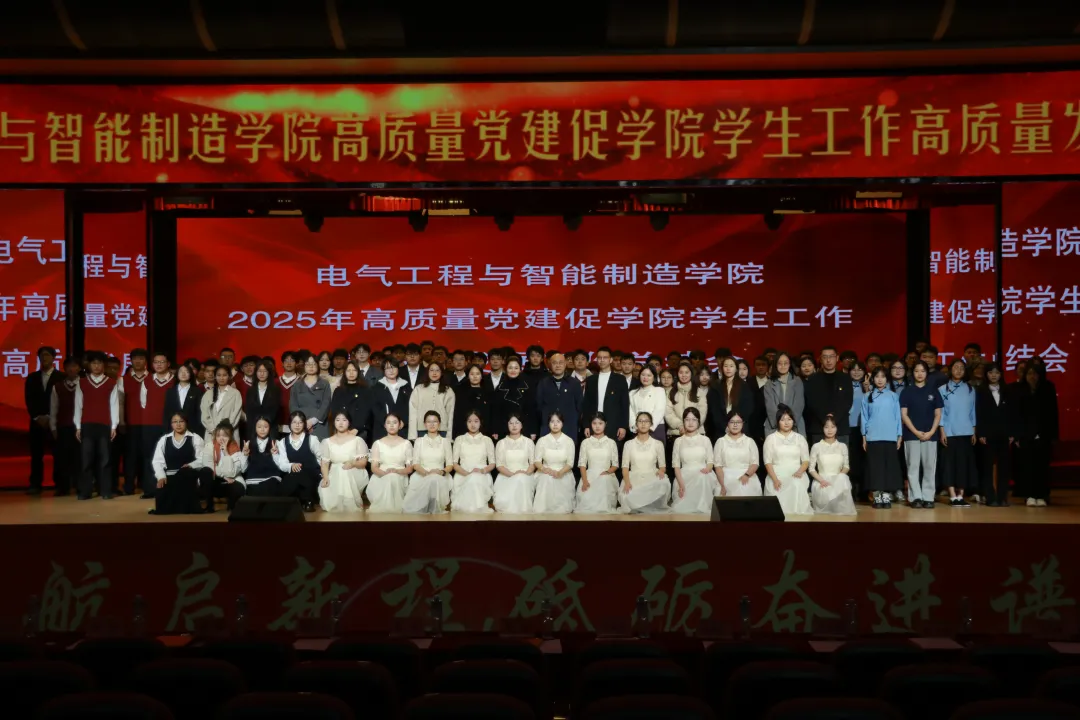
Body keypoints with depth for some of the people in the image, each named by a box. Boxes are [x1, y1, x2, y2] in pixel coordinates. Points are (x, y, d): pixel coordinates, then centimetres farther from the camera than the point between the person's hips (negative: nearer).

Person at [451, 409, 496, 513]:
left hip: (482, 477, 0)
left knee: (476, 481, -37)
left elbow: (492, 463, 12)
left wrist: (482, 471, -11)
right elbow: (454, 463, 8)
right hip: (463, 476, 0)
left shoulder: (487, 440, 15)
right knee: (471, 480, -37)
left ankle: (479, 510, -28)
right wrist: (467, 473, -11)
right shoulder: (459, 439, 15)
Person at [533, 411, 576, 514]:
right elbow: (537, 461, 1)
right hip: (545, 475, 1)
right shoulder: (542, 440, 4)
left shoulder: (569, 441, 2)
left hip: (563, 476, -1)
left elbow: (570, 463, -3)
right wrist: (544, 469, -23)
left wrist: (560, 472, -25)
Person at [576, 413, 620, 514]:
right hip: (590, 476, 0)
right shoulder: (586, 442, 11)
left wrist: (608, 472, -14)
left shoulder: (611, 443, 10)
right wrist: (585, 481, -11)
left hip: (606, 478, 0)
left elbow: (615, 464, 10)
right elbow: (582, 464, 5)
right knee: (586, 499, -32)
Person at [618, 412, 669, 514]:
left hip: (652, 478, 1)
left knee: (663, 485, -38)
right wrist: (627, 482, -15)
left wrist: (661, 471, -16)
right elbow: (625, 466, 5)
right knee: (626, 497, -36)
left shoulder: (658, 444, 10)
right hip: (634, 478, -1)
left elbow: (662, 465, 11)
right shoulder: (628, 444, 10)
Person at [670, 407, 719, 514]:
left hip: (703, 476, 0)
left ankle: (701, 512, -28)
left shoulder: (705, 439, 10)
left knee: (702, 479, -37)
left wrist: (707, 468, -19)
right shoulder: (679, 441, 10)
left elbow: (710, 461, 8)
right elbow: (676, 465, 4)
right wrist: (681, 484, -13)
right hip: (685, 476, 0)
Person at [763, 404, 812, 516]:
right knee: (779, 497, -33)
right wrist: (775, 479, -14)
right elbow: (768, 462, 2)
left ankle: (797, 516, -28)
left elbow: (806, 460, 10)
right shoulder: (771, 438, 8)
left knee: (797, 487, -34)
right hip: (777, 475, -1)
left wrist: (800, 471, -13)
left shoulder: (800, 438, 14)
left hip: (796, 475, 1)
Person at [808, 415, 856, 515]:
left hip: (838, 479, 3)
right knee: (826, 494, -39)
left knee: (843, 480, -36)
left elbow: (846, 466, 10)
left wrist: (840, 476, -13)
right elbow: (811, 468, 2)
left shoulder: (842, 446, 9)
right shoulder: (816, 446, 2)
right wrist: (821, 480, -16)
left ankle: (840, 510, -21)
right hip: (822, 479, -3)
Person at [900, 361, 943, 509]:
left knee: (929, 467, 2)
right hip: (911, 434, -2)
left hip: (930, 435, 2)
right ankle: (916, 497, 0)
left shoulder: (933, 392, 9)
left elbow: (938, 414, 7)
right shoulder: (907, 391, 4)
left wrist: (931, 432, -7)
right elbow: (903, 415, -1)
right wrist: (916, 432, -10)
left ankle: (928, 498, 6)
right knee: (913, 467, -3)